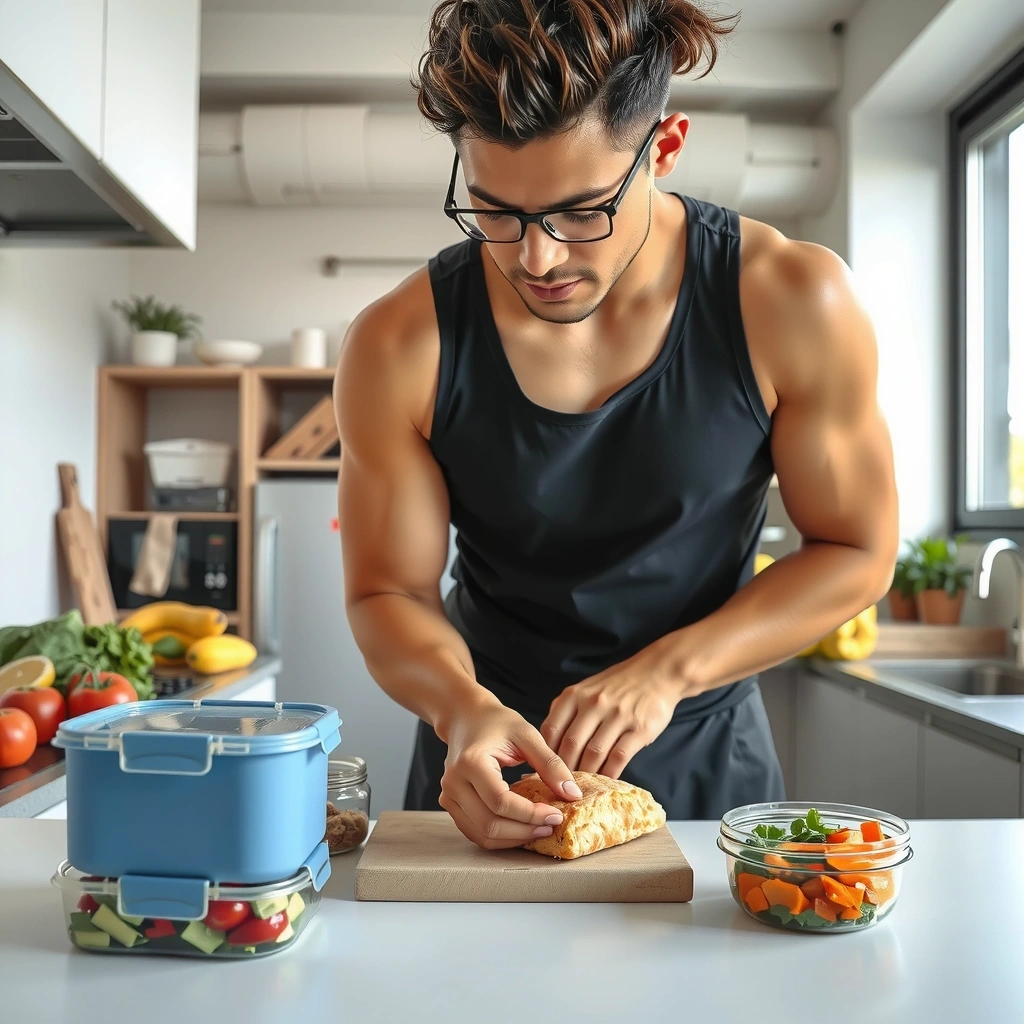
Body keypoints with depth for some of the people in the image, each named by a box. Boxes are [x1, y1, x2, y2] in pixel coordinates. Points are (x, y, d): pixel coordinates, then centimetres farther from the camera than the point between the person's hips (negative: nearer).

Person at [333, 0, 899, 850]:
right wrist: (462, 708, -31)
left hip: (703, 758, 1)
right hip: (489, 760, 1)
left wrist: (666, 671, -22)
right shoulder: (399, 349, -18)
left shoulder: (793, 304, -19)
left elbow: (857, 552, -10)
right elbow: (388, 591, -10)